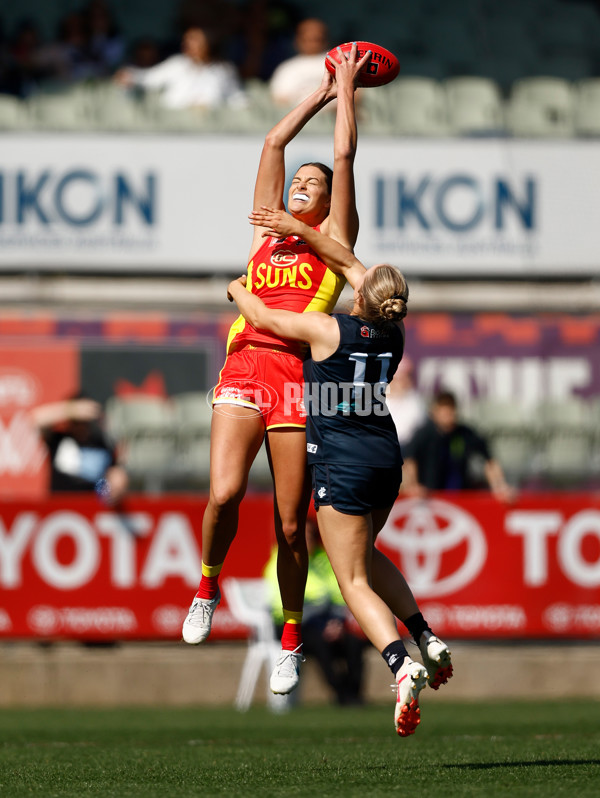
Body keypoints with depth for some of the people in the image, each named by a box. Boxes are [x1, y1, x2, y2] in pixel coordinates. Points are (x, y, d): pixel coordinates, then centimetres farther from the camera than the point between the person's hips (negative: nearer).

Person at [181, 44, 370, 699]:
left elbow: (345, 157, 13)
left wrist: (347, 89, 23)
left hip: (299, 373, -2)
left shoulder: (334, 240, 14)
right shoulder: (267, 232, 22)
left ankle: (291, 640, 13)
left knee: (290, 524, -2)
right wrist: (324, 90, 32)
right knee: (224, 494, -20)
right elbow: (274, 143, 25)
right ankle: (208, 585, 6)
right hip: (244, 368, 2)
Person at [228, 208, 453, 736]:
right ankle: (427, 639, 17)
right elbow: (349, 261, 15)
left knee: (355, 579, -4)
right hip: (386, 455, 6)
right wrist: (300, 230, 21)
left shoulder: (327, 330, -13)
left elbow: (261, 317, 1)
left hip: (342, 463, -6)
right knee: (365, 553, 29)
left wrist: (238, 289, 21)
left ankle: (401, 665, -27)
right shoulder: (393, 331, 2)